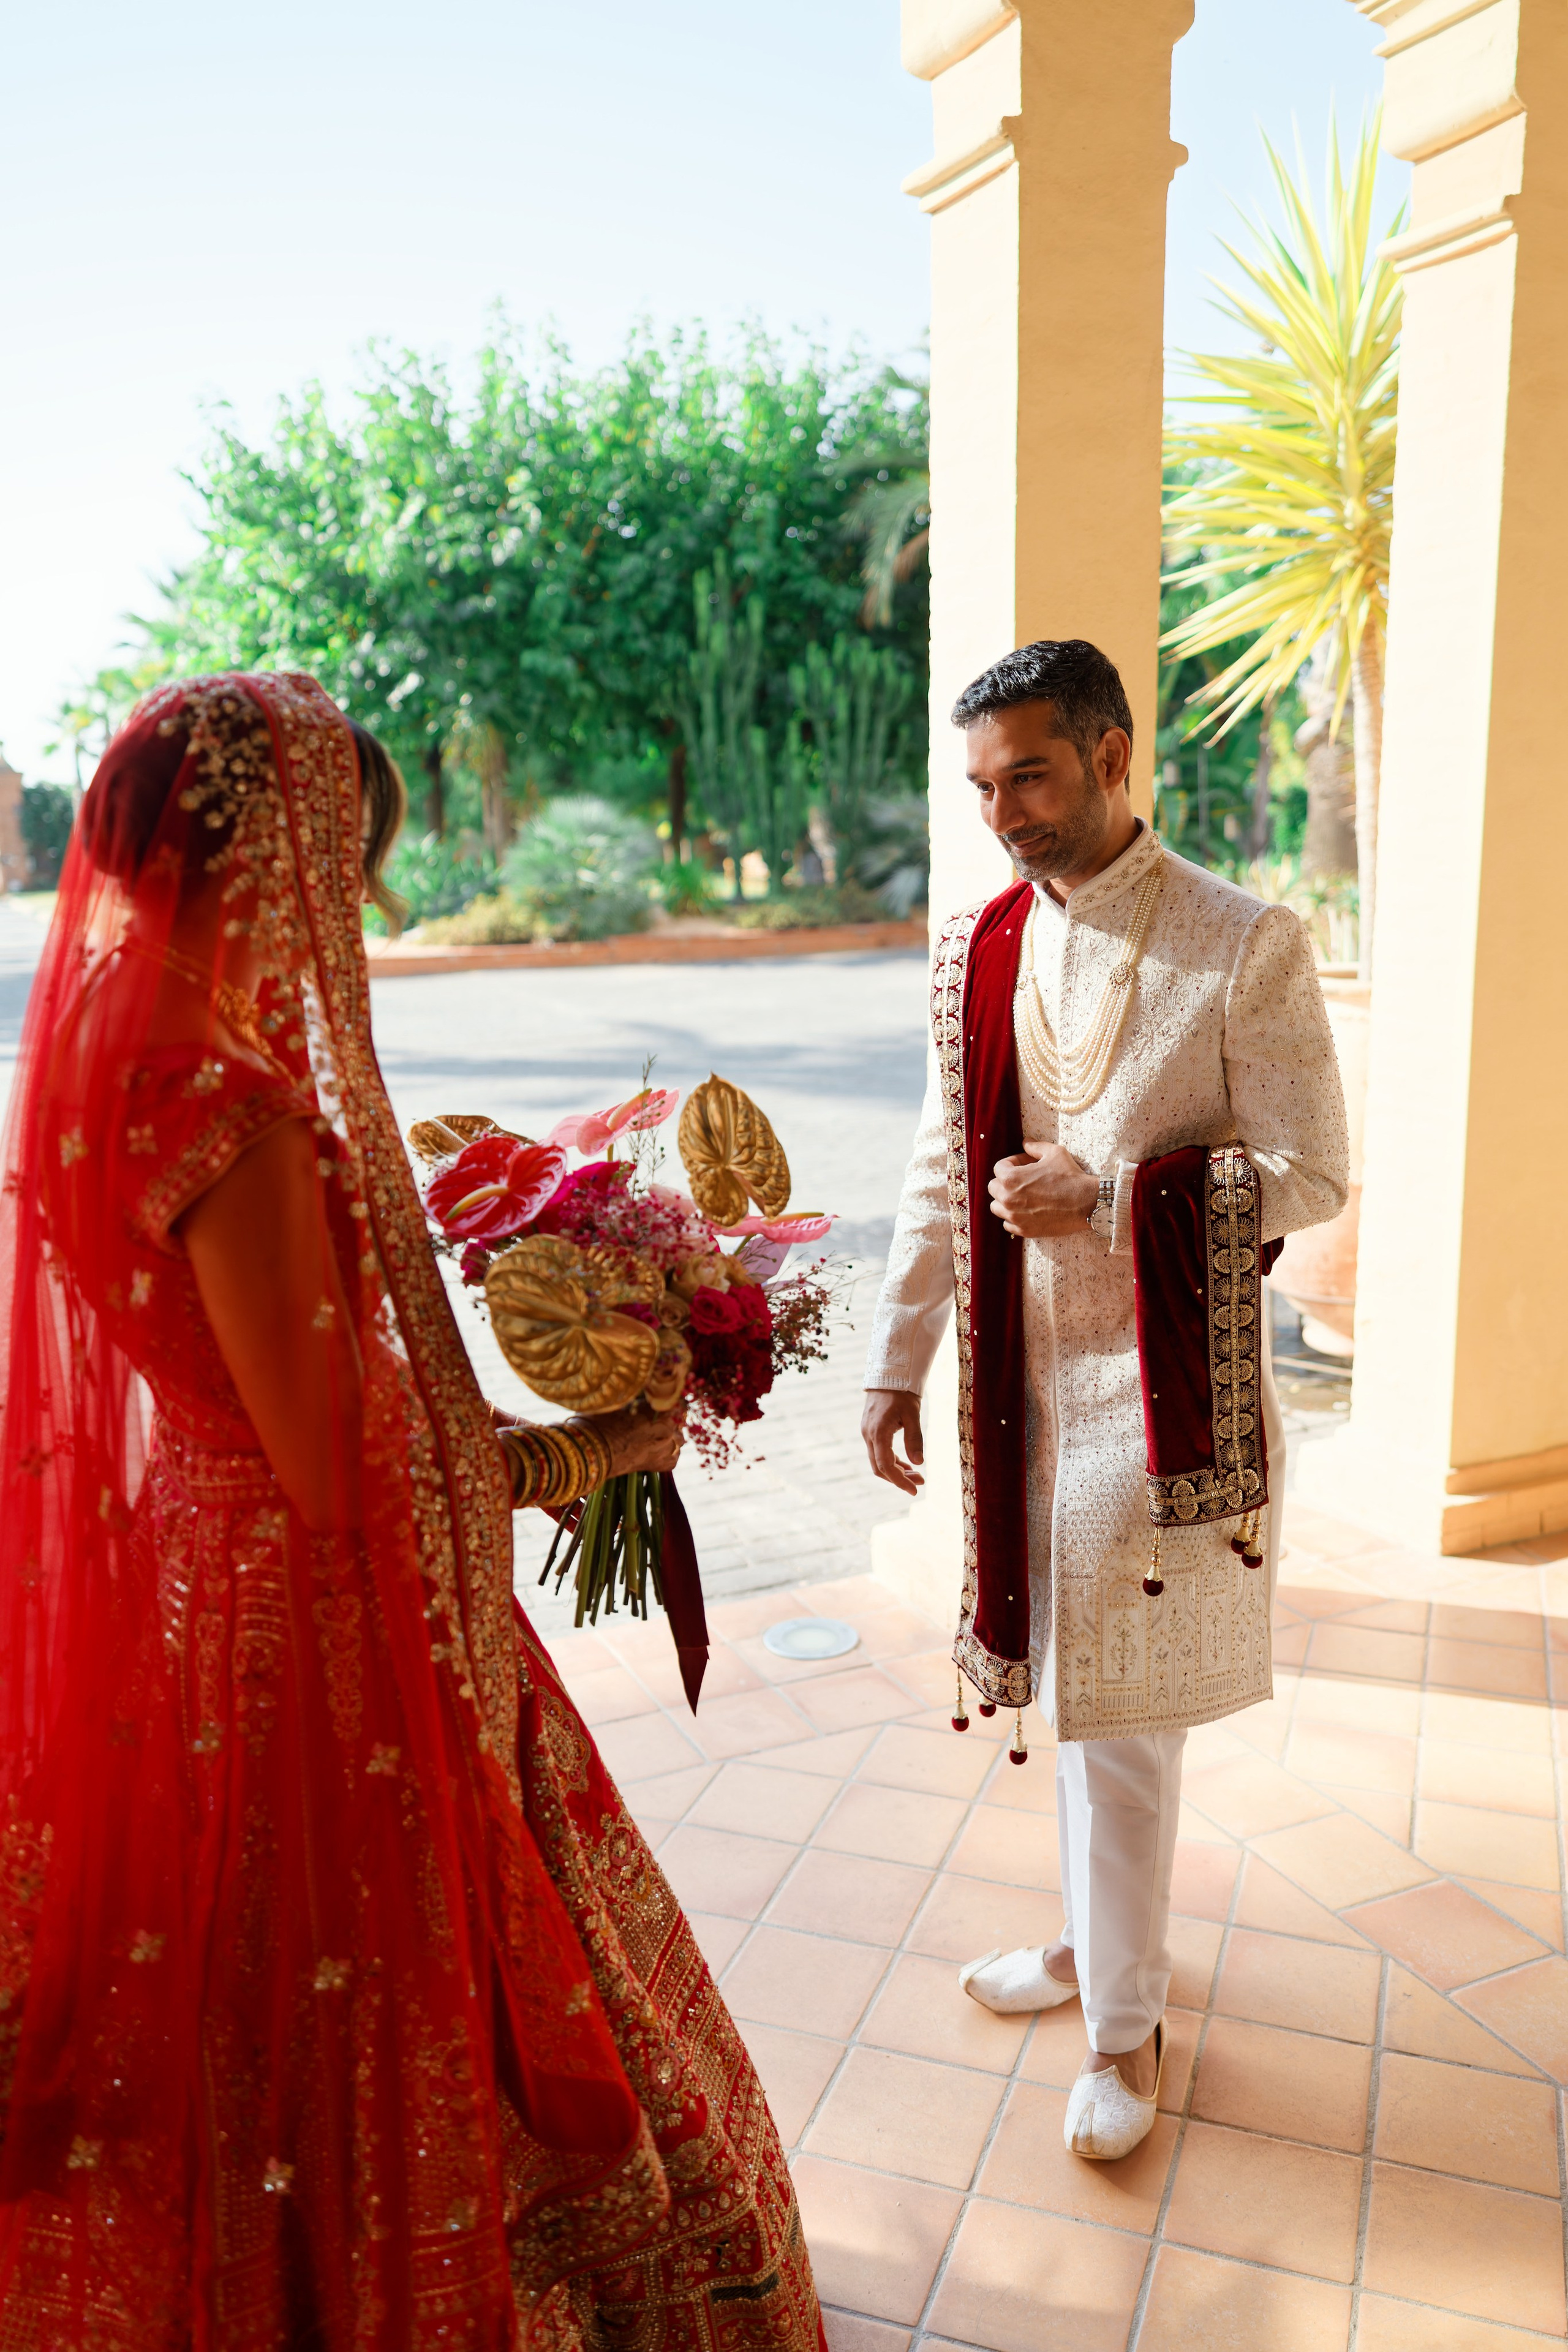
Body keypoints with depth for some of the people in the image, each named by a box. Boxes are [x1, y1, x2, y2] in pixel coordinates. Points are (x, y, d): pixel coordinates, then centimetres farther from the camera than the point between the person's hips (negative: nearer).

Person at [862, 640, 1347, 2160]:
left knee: (1118, 1714, 3)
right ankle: (1098, 1934, 41)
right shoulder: (978, 952, 5)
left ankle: (1125, 2023, 24)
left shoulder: (1245, 949, -10)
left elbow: (1308, 1177, -9)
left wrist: (1112, 1196, -21)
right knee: (1063, 1692, 18)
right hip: (1019, 1381, 5)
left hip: (1163, 1391, -5)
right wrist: (895, 1362, 8)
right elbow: (942, 1177, 9)